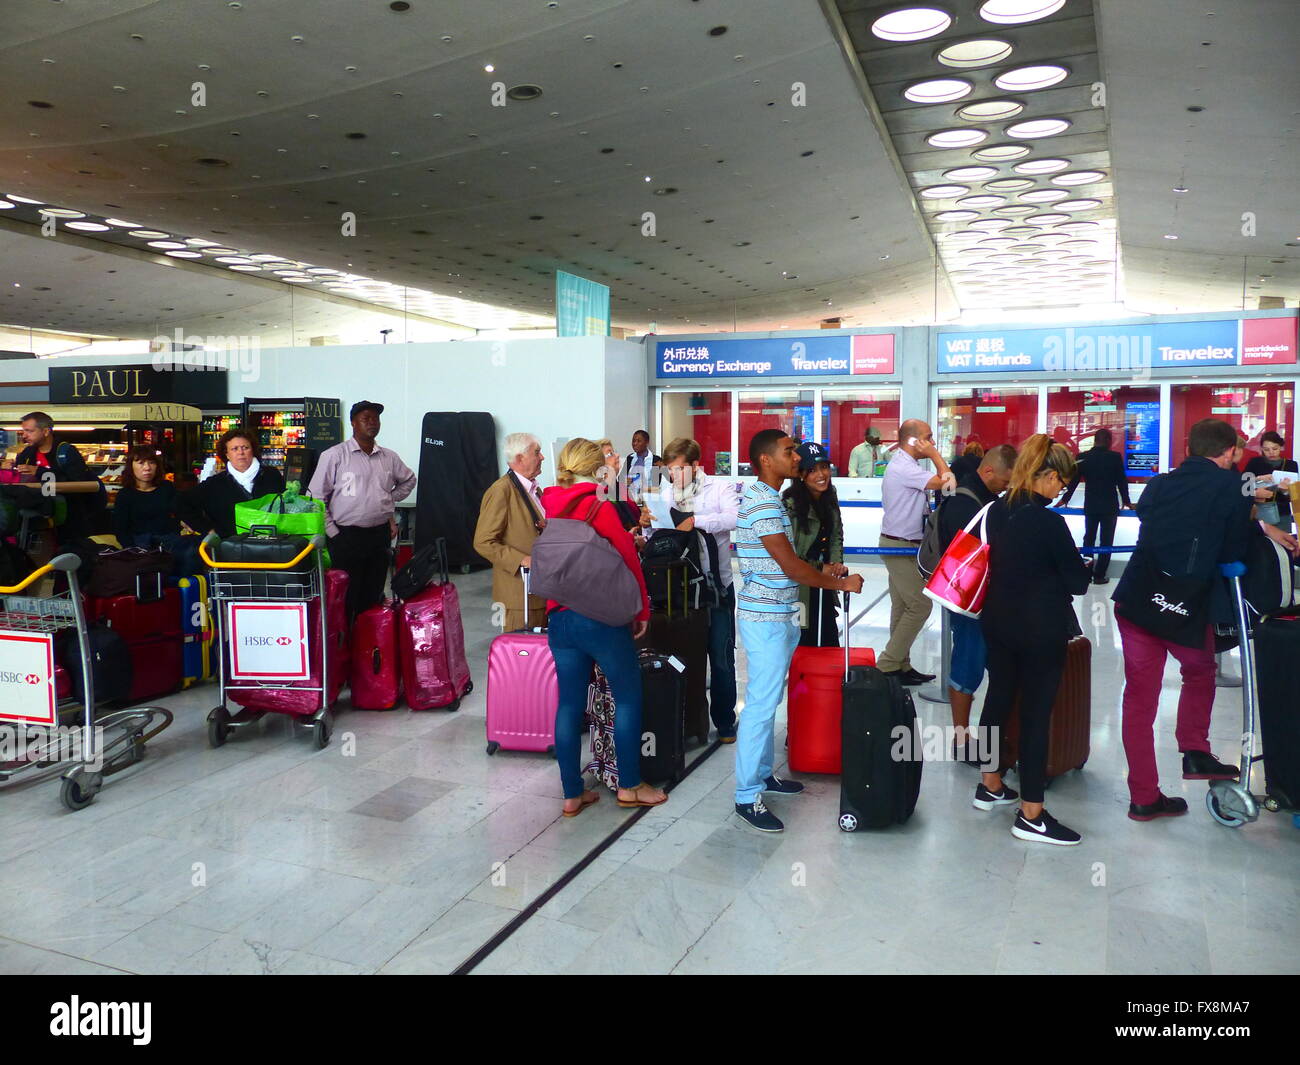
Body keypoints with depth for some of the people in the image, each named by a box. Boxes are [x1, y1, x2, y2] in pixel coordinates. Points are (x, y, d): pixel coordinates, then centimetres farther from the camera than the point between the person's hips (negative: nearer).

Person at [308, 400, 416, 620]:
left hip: (380, 535, 5)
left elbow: (408, 480, 29)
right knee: (346, 599, -4)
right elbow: (316, 497, -3)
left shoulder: (389, 458, 10)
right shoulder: (334, 455, -4)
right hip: (347, 536, -4)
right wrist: (332, 533, -7)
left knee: (373, 598, 9)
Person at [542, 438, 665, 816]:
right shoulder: (600, 507, -12)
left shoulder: (551, 506, 5)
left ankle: (572, 794, 17)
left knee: (570, 704, 10)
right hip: (601, 617, -6)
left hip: (559, 617, 6)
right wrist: (642, 611, 3)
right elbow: (630, 561, -9)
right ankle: (629, 786, 17)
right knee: (628, 698, 9)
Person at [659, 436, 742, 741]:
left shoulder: (721, 488, -4)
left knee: (720, 658, 4)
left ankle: (725, 723, 17)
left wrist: (695, 520, -30)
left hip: (716, 585, -3)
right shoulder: (668, 492, 8)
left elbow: (734, 517, -24)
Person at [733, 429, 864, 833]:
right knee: (761, 705, -6)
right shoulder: (762, 504, -18)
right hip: (766, 618, -10)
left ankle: (762, 773, 29)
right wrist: (841, 583, -9)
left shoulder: (768, 499, 15)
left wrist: (821, 571, 12)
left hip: (777, 615, 10)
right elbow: (791, 566, -20)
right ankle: (748, 797, 0)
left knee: (768, 699, 17)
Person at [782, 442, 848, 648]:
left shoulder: (829, 496, 2)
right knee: (806, 645, 6)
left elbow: (836, 534, 11)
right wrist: (820, 568, -14)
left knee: (830, 644, 15)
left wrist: (836, 563, -5)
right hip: (798, 587, -7)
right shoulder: (790, 504, -22)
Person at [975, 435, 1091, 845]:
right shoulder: (1049, 521, -19)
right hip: (1041, 630, -7)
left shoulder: (997, 511, 1)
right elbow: (1077, 581, -10)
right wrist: (1080, 567, 9)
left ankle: (990, 786, 33)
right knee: (1036, 713, 0)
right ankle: (1031, 815, 6)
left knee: (998, 699, 18)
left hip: (999, 622, 7)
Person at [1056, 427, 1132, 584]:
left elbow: (1073, 480, 5)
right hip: (1109, 505, -3)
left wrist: (1065, 499, 18)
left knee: (1088, 539, 13)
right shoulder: (1115, 457, -8)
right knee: (1106, 541, 3)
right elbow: (1122, 481, -3)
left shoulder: (1083, 457, -2)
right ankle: (1099, 575, 2)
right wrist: (1126, 501, 12)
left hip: (1090, 505, 3)